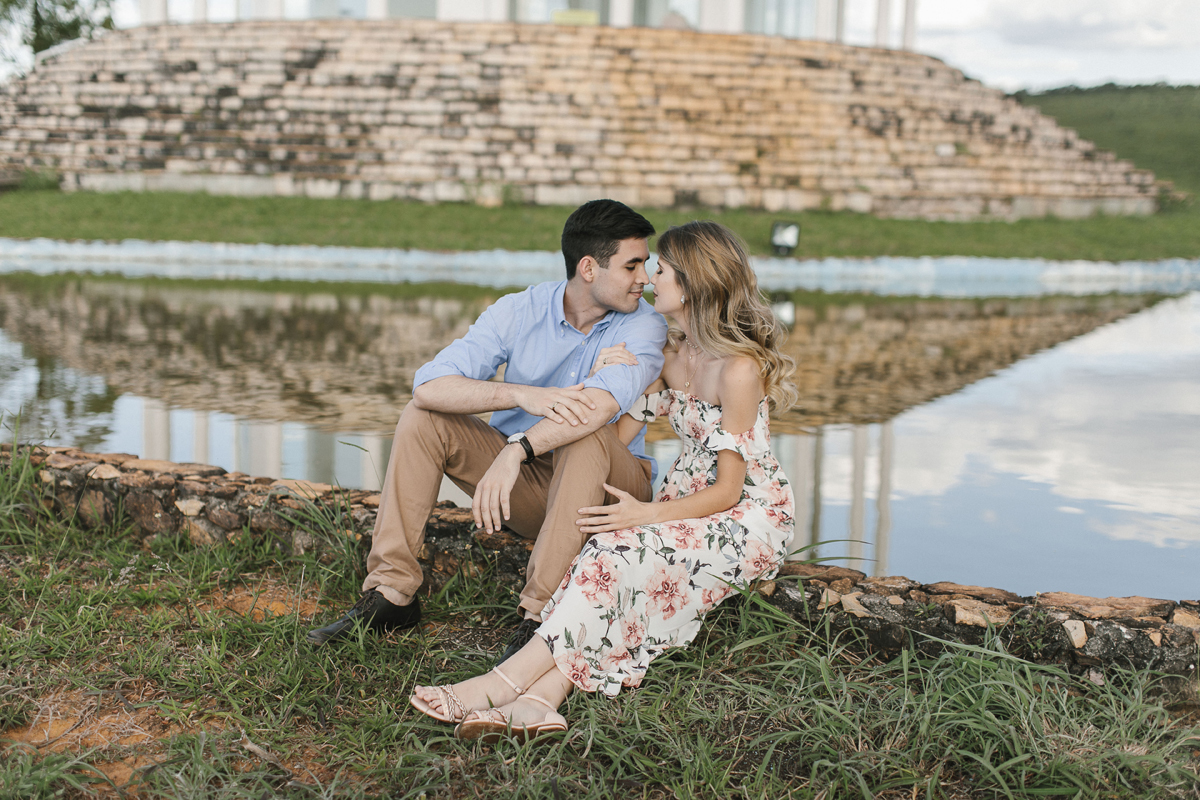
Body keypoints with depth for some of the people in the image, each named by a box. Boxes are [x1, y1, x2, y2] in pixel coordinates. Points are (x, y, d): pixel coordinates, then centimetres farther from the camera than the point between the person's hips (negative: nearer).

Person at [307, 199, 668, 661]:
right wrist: (522, 394, -36)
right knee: (423, 417, -14)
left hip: (609, 488, -3)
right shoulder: (518, 312, -8)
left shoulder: (644, 327, -14)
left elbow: (599, 406, -36)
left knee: (585, 437, -35)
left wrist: (516, 450, -46)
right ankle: (391, 592, -13)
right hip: (525, 486, 3)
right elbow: (429, 386, -22)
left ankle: (541, 614, -32)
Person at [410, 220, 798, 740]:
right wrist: (605, 385, -8)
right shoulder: (673, 355, 10)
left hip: (751, 519, -7)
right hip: (691, 508, 7)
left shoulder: (738, 367, -17)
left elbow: (728, 490, -18)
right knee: (615, 558, -24)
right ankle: (541, 699, -44)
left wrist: (647, 514, -28)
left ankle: (504, 684, -36)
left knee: (622, 551, -31)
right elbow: (616, 440, 8)